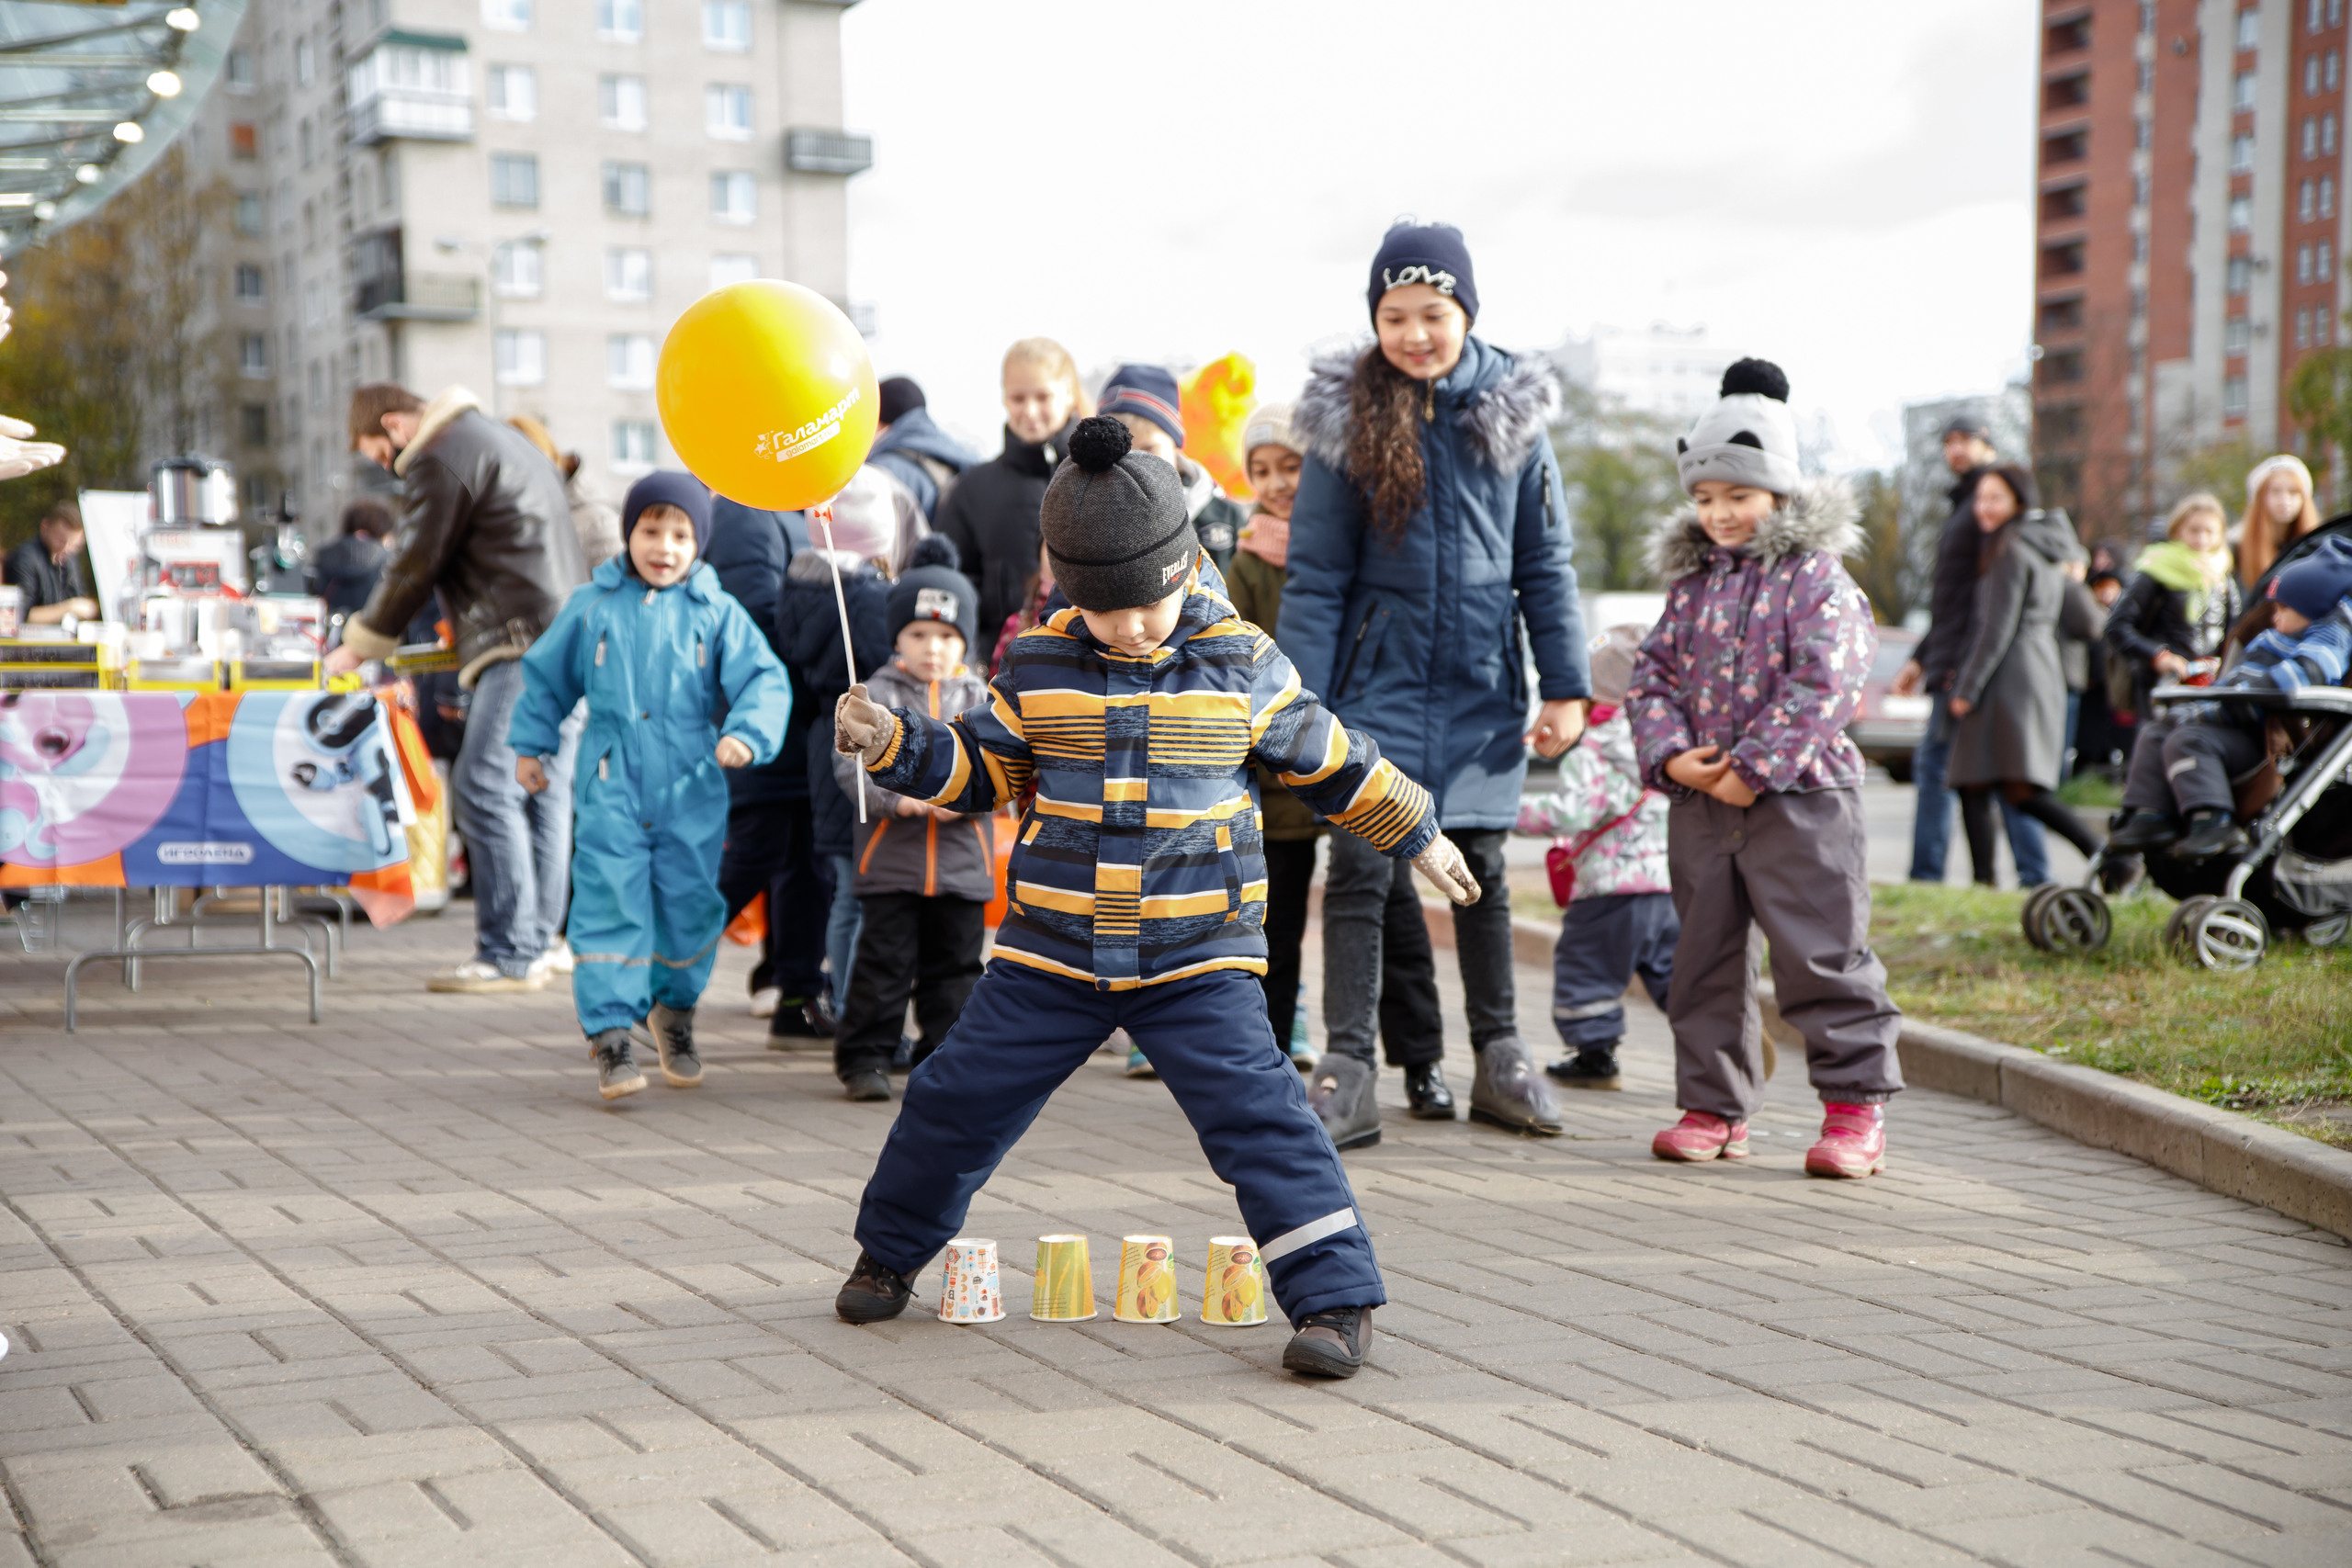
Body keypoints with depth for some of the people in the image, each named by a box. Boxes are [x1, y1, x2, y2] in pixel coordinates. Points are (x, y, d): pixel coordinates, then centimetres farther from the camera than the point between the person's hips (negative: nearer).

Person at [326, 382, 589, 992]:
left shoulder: (440, 458, -5)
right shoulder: (503, 439, 26)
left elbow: (413, 566, -5)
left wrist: (360, 644, 7)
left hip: (524, 644, -10)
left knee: (484, 789, -11)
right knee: (544, 790, 11)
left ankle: (509, 954, -13)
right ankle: (541, 938, 15)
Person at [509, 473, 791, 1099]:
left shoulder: (717, 613, 2)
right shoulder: (591, 606, 5)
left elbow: (764, 681, -4)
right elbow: (547, 675, 17)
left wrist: (747, 733, -21)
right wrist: (530, 744, 19)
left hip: (692, 792, 1)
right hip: (611, 790, -1)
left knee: (689, 906, 9)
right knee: (610, 906, -8)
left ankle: (674, 1009, 33)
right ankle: (611, 1033, -3)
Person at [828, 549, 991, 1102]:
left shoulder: (981, 699, 6)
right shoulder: (876, 695, 0)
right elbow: (851, 763, -8)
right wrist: (897, 796, -21)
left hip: (963, 863, 2)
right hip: (890, 861, -2)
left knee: (954, 965, 9)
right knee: (884, 962, 0)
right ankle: (864, 1057, 10)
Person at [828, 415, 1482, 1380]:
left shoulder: (1242, 667, -3)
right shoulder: (1039, 666, 0)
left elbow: (1330, 761, 10)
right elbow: (978, 767, 10)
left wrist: (1415, 835, 17)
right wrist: (890, 744, -7)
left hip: (1197, 961, -2)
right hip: (1050, 955, 2)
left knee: (1257, 1113, -14)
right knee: (955, 1100, 7)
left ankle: (1333, 1295, -6)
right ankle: (890, 1252, 31)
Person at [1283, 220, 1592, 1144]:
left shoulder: (1511, 411, 1)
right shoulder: (1349, 418, -3)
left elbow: (1545, 561, 5)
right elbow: (1315, 574, -3)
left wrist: (1565, 686, 1)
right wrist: (1301, 702, -8)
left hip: (1481, 686, 2)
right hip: (1379, 678, -1)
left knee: (1479, 873, 12)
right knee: (1360, 870, -6)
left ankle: (1499, 1058, 24)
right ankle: (1348, 1071, -2)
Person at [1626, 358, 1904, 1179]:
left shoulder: (1816, 577, -6)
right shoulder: (1689, 579, 12)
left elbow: (1823, 685, -15)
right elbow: (1652, 674, 10)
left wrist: (1755, 767, -18)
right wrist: (1671, 755, -7)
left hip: (1798, 800, -6)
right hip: (1699, 803, 6)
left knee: (1823, 959, -3)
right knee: (1704, 963, 10)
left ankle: (1856, 1106, 6)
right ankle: (1714, 1106, 20)